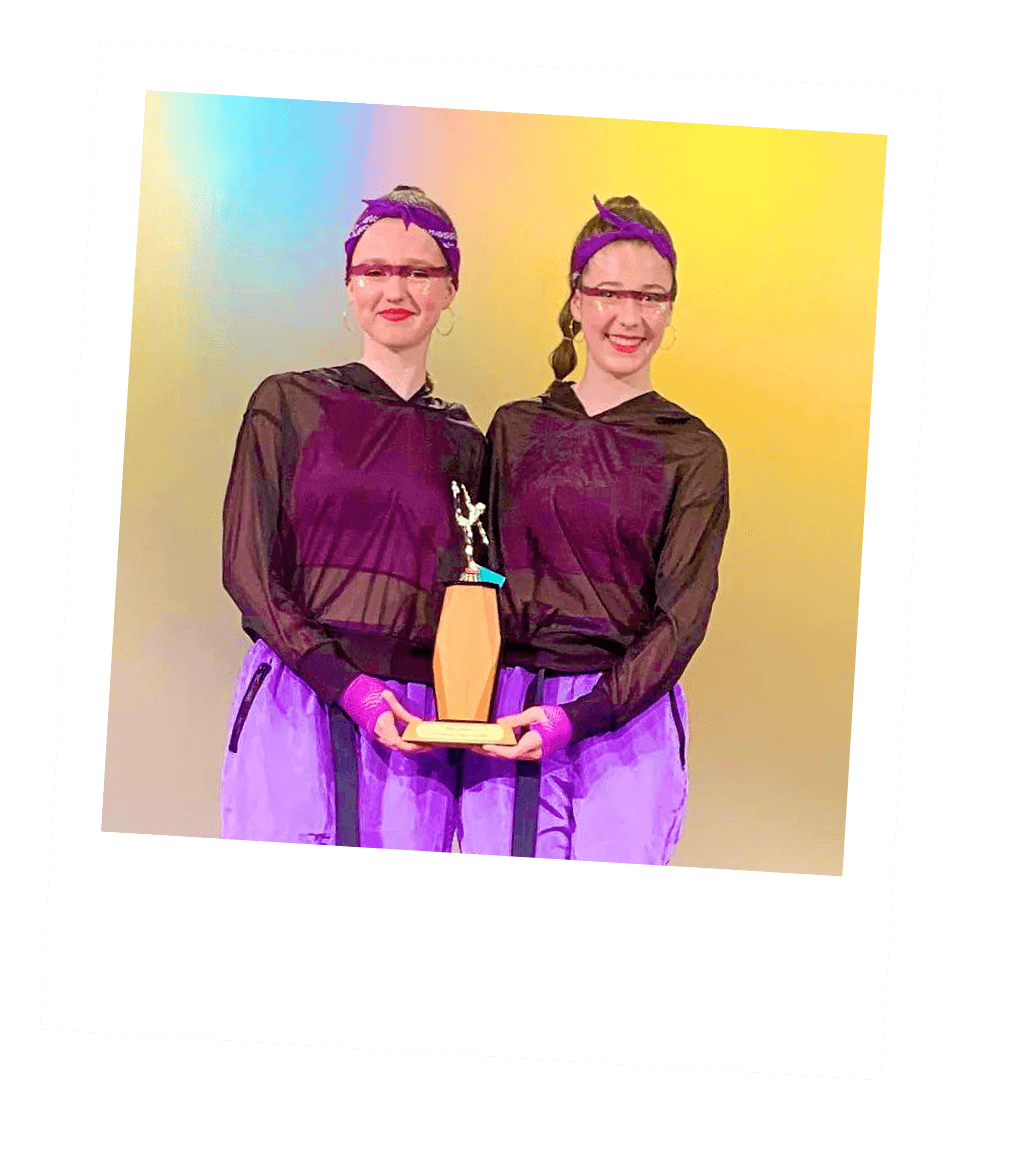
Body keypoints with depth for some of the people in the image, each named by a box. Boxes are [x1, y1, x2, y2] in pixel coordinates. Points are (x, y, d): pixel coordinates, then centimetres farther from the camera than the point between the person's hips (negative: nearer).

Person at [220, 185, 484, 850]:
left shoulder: (463, 442, 13)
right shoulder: (291, 404, 6)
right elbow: (247, 568, 0)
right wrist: (346, 684, -11)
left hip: (415, 719, 2)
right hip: (298, 699, -2)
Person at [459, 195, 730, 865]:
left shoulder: (693, 452, 3)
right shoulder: (515, 429, 11)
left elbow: (683, 615, -3)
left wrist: (578, 716, -15)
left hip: (629, 722, -2)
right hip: (504, 716, 2)